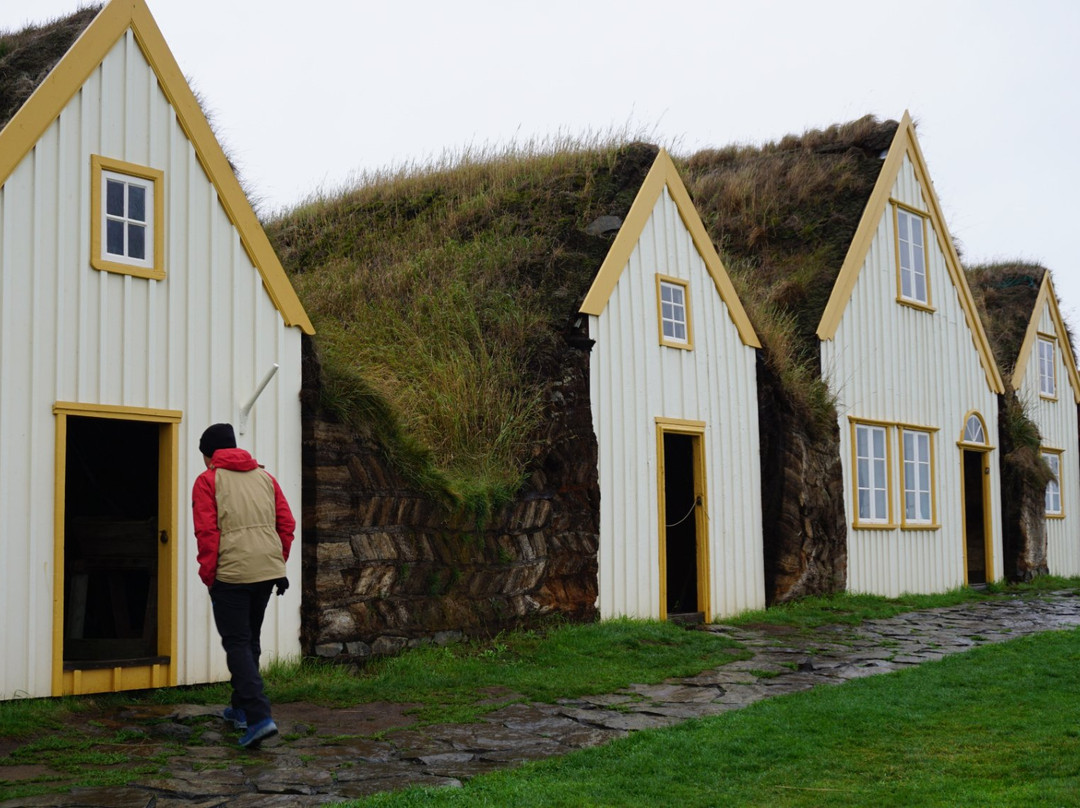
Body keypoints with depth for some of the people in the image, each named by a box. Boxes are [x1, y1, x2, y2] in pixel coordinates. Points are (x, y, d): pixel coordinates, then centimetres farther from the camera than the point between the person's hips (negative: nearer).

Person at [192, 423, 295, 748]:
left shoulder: (208, 480, -1)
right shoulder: (264, 477, 15)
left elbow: (207, 532, -9)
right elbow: (286, 523, 10)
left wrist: (208, 577, -3)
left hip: (231, 574, -6)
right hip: (267, 570, 6)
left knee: (237, 644, -2)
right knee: (250, 639, 21)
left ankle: (259, 716, -15)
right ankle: (241, 707, 32)